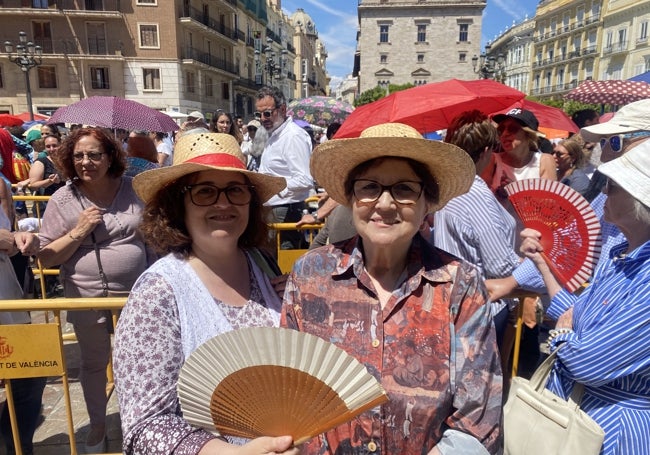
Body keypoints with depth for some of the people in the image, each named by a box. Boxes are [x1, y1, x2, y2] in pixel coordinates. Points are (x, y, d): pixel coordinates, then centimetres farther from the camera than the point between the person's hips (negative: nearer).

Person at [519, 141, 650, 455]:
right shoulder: (618, 256, -1)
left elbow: (585, 363, -29)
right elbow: (574, 317, 5)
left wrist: (562, 330, -9)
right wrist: (541, 261, 5)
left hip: (609, 425, -7)